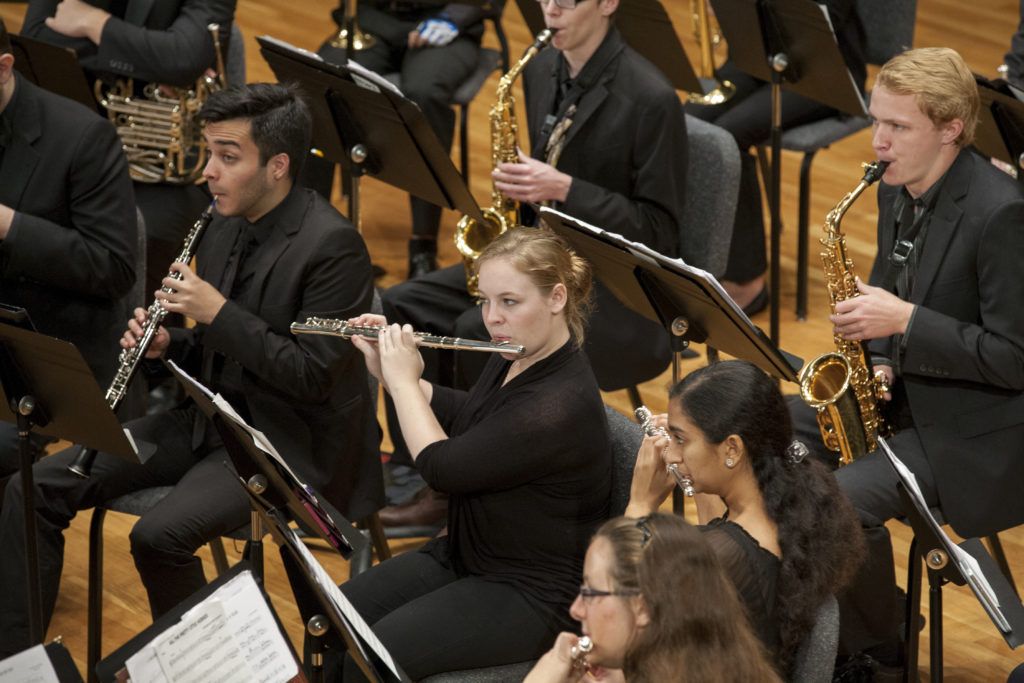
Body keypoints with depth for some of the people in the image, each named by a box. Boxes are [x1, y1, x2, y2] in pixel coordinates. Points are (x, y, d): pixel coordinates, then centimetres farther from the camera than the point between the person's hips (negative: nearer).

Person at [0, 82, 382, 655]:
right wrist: (166, 345, -3)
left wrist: (218, 312, -21)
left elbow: (313, 377, -20)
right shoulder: (226, 228, 9)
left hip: (290, 441, -8)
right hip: (211, 417, 8)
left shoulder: (332, 246, -17)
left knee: (160, 535, -31)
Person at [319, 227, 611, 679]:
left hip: (530, 593, -9)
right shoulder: (514, 358, 2)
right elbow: (463, 417, 23)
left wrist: (403, 379, -9)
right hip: (460, 558, 9)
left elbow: (442, 467, -24)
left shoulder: (561, 406, -29)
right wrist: (386, 368, 11)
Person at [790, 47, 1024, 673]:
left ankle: (878, 653, -1)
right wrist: (880, 362, -2)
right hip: (905, 393, 9)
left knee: (840, 500, -27)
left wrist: (904, 321, -27)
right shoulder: (899, 188, 3)